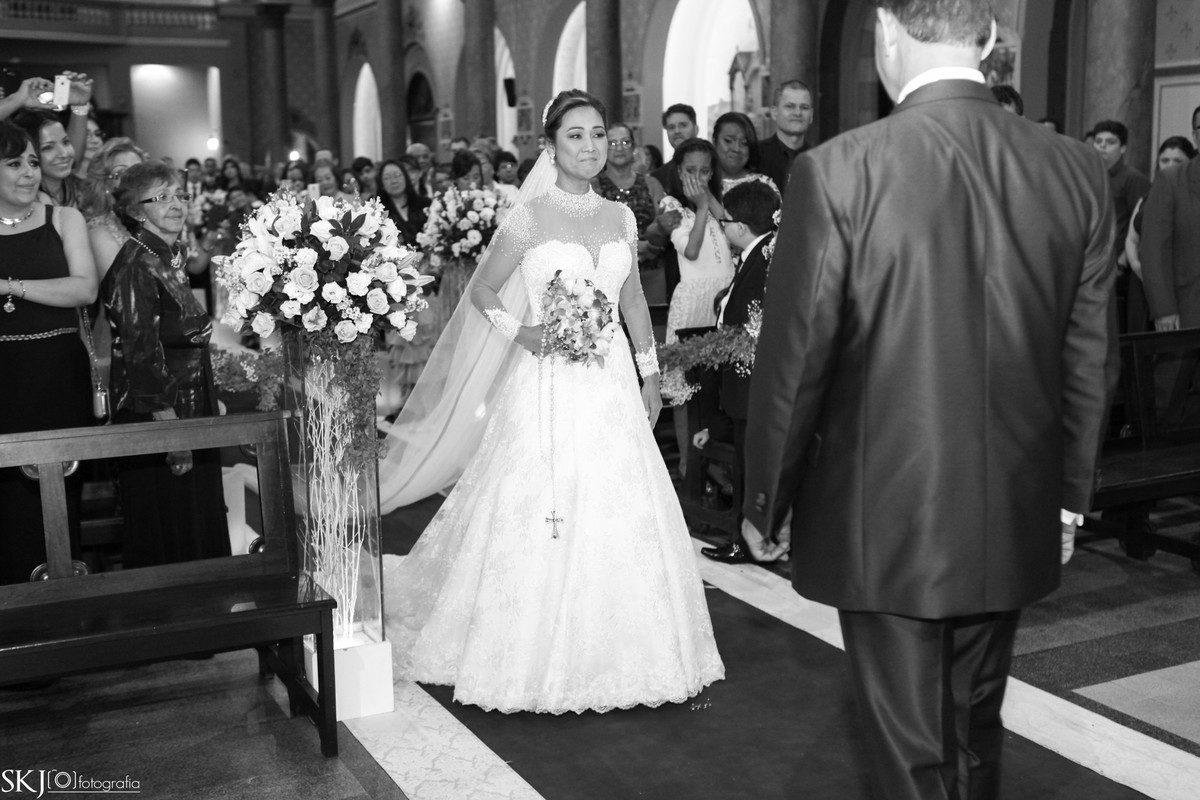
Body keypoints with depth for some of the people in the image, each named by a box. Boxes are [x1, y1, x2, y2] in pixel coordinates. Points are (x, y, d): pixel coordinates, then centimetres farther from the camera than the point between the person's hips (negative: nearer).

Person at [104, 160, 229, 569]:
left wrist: (210, 401, 15)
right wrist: (169, 426, -22)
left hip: (190, 404, 9)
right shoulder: (137, 263, -16)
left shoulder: (171, 256, 11)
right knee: (166, 524, 0)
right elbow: (141, 350, -21)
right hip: (155, 411, -9)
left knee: (199, 516, 17)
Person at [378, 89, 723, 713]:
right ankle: (539, 656, 13)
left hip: (611, 381, 4)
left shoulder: (620, 218, 10)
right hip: (547, 385, -4)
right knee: (542, 517, -2)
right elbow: (483, 291, 3)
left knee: (618, 514, 4)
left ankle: (610, 648, 18)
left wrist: (650, 374, 17)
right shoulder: (530, 216, -3)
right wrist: (522, 332, -13)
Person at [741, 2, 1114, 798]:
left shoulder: (837, 172, -17)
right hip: (1014, 523, 5)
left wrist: (764, 502, 1)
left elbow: (794, 360, -13)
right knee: (976, 730, 24)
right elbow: (1089, 359, 3)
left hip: (885, 523, -4)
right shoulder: (1079, 172, -4)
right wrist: (1068, 495, 16)